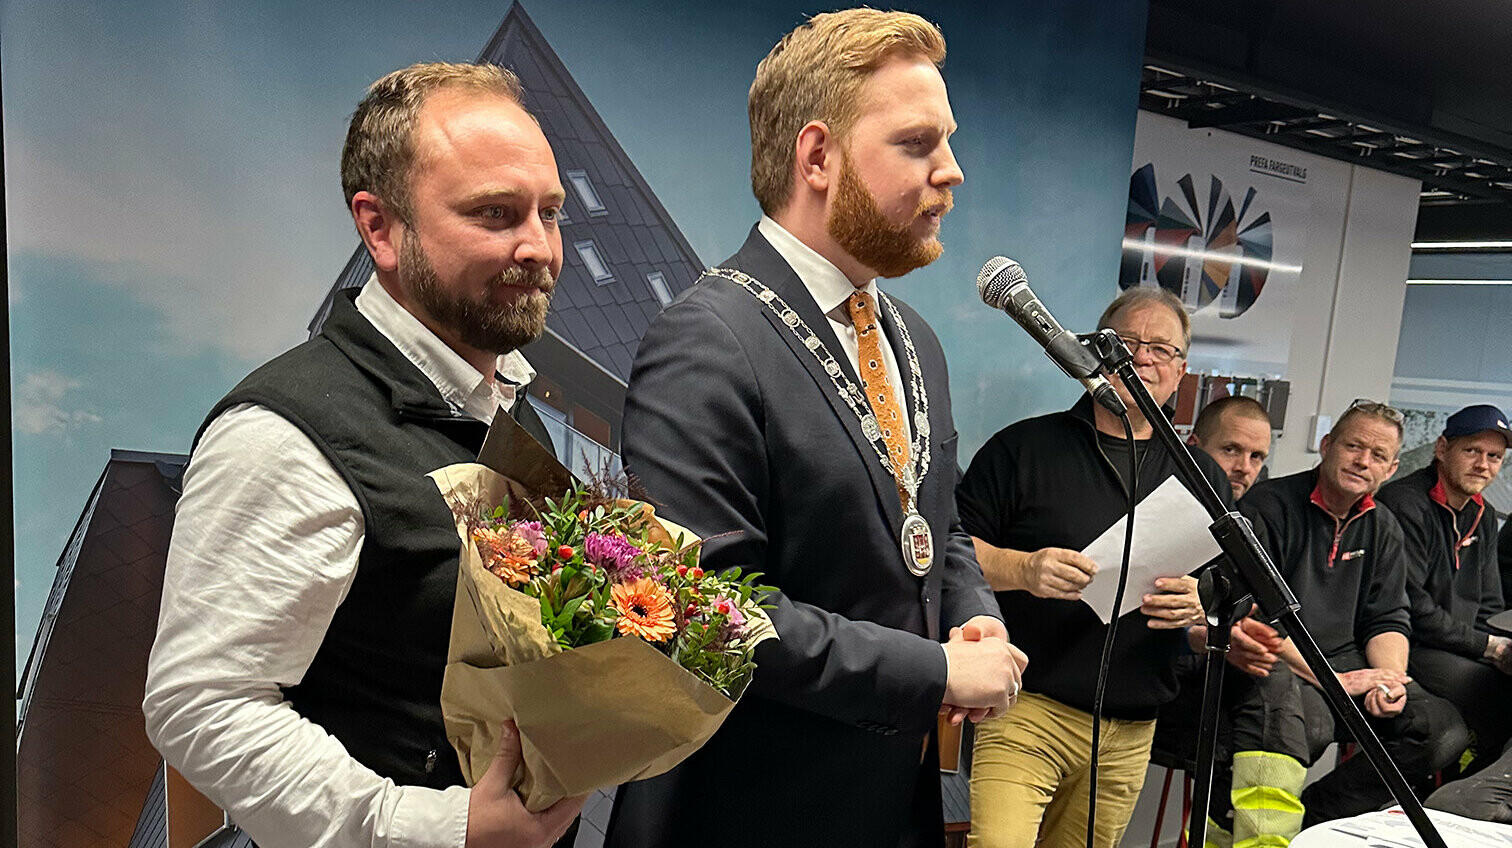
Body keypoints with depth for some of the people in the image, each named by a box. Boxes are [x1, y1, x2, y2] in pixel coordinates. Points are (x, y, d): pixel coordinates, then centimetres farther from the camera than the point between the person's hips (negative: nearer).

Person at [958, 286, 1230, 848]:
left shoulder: (1202, 476, 14)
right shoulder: (1026, 446, 2)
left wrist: (1197, 609, -10)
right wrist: (1022, 568, -19)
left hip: (1130, 736, 4)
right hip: (1025, 713, -3)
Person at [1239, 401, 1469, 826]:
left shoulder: (1383, 528, 15)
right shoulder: (1268, 506, -9)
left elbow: (1388, 620, 14)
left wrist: (1390, 678, -9)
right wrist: (1334, 680, -19)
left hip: (1346, 660, 7)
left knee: (1447, 731, -12)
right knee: (1311, 724, -36)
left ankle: (1312, 813, -4)